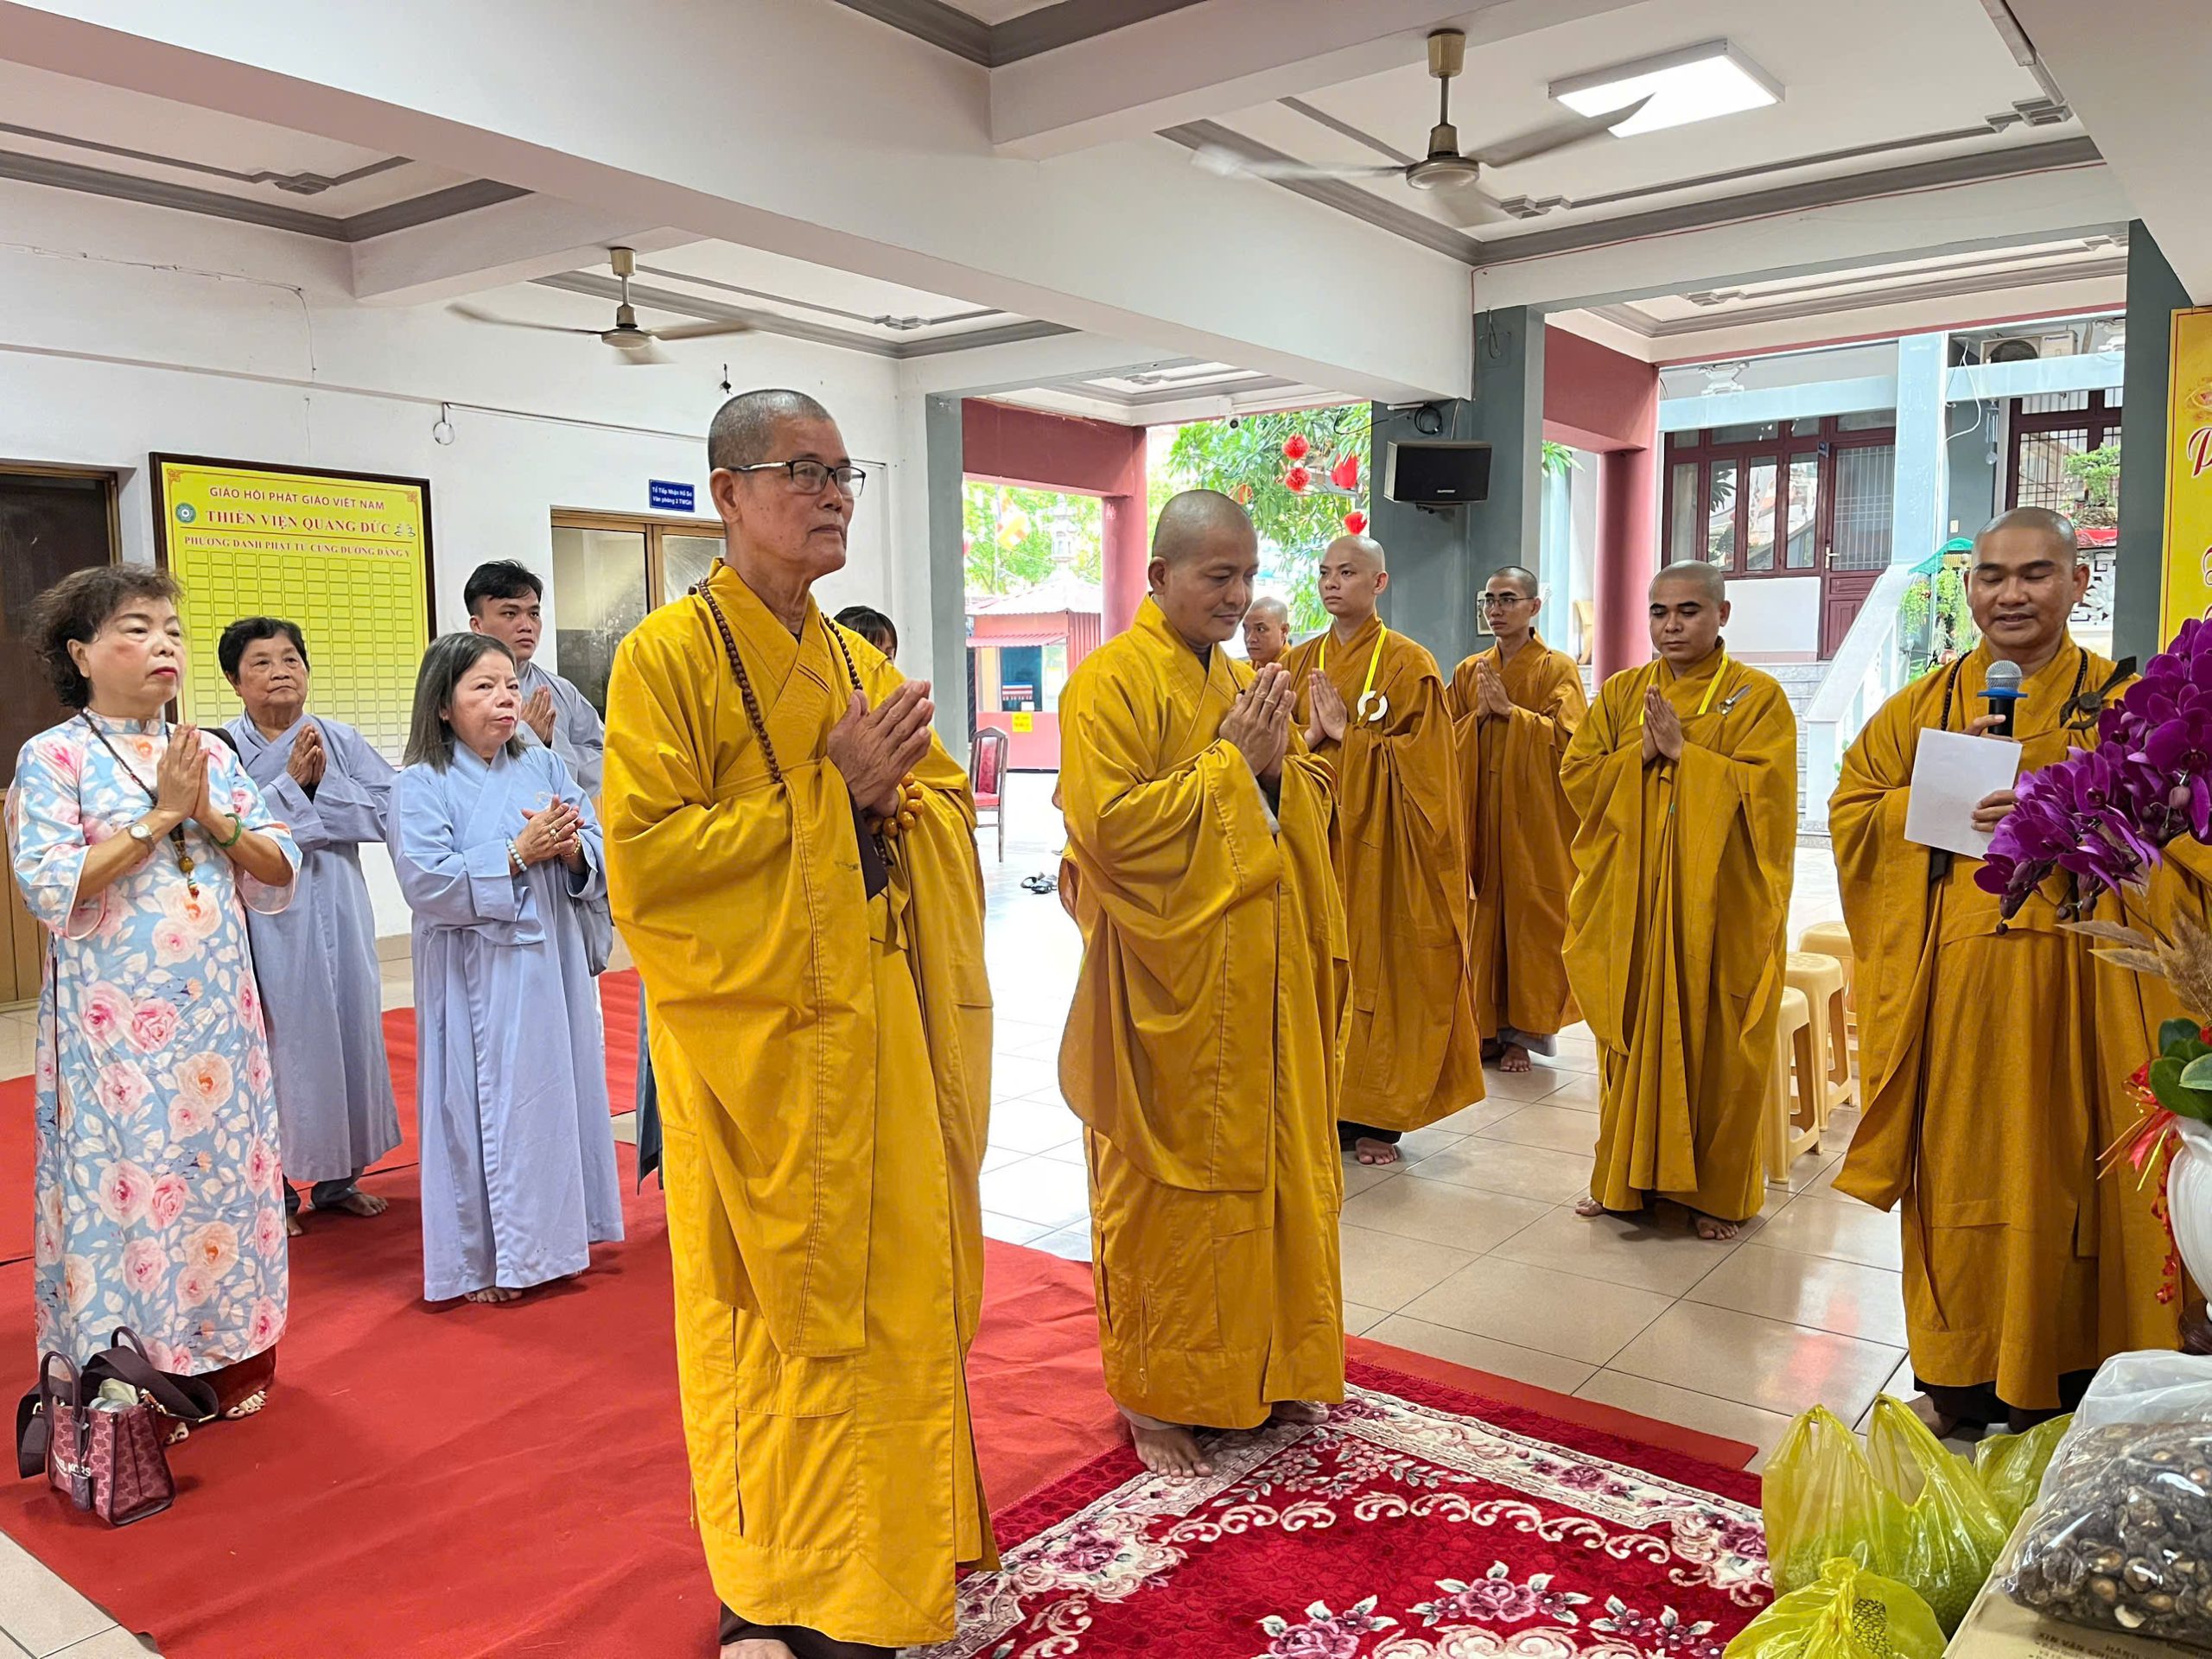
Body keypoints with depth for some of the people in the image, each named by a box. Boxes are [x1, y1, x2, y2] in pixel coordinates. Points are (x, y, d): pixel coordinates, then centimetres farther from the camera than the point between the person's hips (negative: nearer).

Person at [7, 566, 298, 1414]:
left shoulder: (210, 755, 9)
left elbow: (281, 871, 6)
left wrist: (210, 816, -9)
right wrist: (160, 816, -15)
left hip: (218, 1014, 4)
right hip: (116, 1022, -4)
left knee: (223, 1165, 9)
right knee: (127, 1179, 1)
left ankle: (227, 1358, 22)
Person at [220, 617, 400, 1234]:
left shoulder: (341, 739, 5)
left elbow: (390, 808, -4)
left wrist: (325, 781, -12)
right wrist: (291, 781, -16)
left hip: (338, 911, 4)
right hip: (267, 918, -4)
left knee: (348, 1031, 10)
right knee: (280, 1040, -1)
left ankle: (337, 1177, 25)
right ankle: (274, 1187, 13)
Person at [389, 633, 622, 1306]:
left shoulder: (545, 765, 7)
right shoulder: (421, 786, -6)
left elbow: (600, 850, 3)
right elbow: (428, 881, -18)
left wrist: (569, 849, -18)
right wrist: (520, 854, -18)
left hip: (554, 965, 5)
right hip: (476, 980, -5)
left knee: (560, 1093, 12)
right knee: (484, 1106, 2)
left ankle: (550, 1239, 28)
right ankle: (483, 1261, 15)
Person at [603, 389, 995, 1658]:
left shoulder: (859, 660, 12)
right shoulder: (670, 655, -9)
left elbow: (948, 805, 13)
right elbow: (643, 855, -18)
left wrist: (891, 787, -9)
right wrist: (828, 790, -17)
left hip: (877, 1028, 7)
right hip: (757, 1040, -6)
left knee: (884, 1290, 14)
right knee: (782, 1309, 5)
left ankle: (888, 1541, 33)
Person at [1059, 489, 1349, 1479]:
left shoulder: (1245, 681, 13)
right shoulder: (1111, 682, -11)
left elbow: (1314, 802, 13)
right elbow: (1107, 823, -22)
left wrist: (1274, 766, -9)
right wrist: (1227, 761, -17)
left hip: (1263, 979, 8)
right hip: (1168, 981, -7)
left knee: (1270, 1166, 15)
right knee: (1162, 1184, 4)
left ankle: (1264, 1364, 32)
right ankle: (1152, 1393, 21)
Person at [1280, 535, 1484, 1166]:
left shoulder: (1410, 665, -3)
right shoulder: (1298, 663, 10)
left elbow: (1421, 762, -9)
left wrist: (1346, 735, -13)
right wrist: (1310, 738, -13)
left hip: (1380, 847, -4)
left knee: (1381, 967, 1)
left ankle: (1376, 1116, 11)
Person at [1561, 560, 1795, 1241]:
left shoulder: (1757, 696, 0)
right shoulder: (1620, 692, 10)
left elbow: (1766, 789, -12)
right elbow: (1576, 776, 3)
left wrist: (1682, 751, -14)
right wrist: (1642, 753, -12)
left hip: (1719, 902, -3)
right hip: (1630, 897, 3)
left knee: (1715, 1044, 3)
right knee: (1633, 1033, 7)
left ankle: (1719, 1190, 17)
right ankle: (1626, 1174, 20)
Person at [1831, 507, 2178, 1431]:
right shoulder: (1923, 705, 10)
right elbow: (1852, 810, 8)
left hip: (2070, 983, -2)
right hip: (1949, 985, 2)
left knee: (2057, 1171, 2)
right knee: (1957, 1171, 6)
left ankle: (2060, 1380, 17)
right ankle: (1962, 1385, 19)